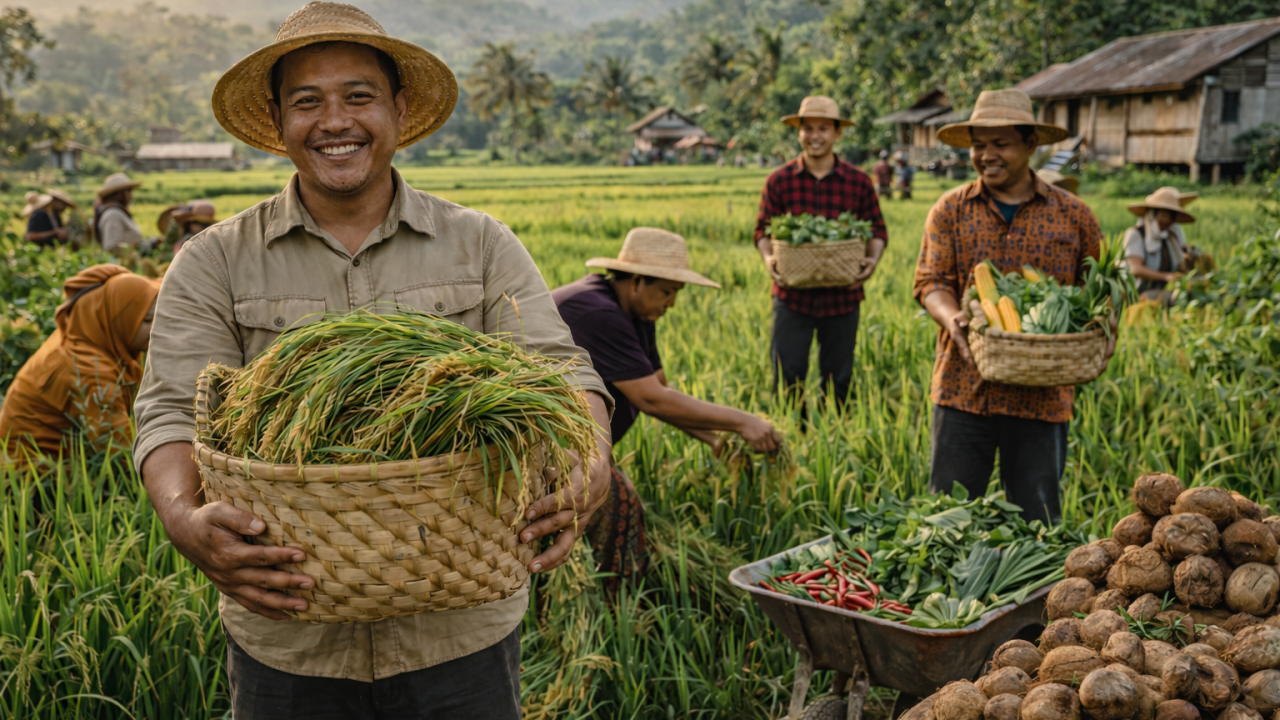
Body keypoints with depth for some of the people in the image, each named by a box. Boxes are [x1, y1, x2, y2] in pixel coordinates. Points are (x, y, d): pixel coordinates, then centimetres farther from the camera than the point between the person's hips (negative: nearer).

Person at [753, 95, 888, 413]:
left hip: (842, 297, 1)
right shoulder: (779, 181, 0)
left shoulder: (858, 182, 1)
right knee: (787, 377, 1)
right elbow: (763, 230, 4)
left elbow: (877, 230, 8)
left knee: (839, 380, 13)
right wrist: (768, 258, -16)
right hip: (792, 295, -1)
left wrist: (873, 260, -12)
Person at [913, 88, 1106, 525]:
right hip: (964, 387, 0)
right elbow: (930, 280, 1)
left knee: (1036, 521, 9)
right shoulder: (950, 210, 7)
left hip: (1042, 394, 0)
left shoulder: (1073, 215, 6)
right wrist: (951, 318, -21)